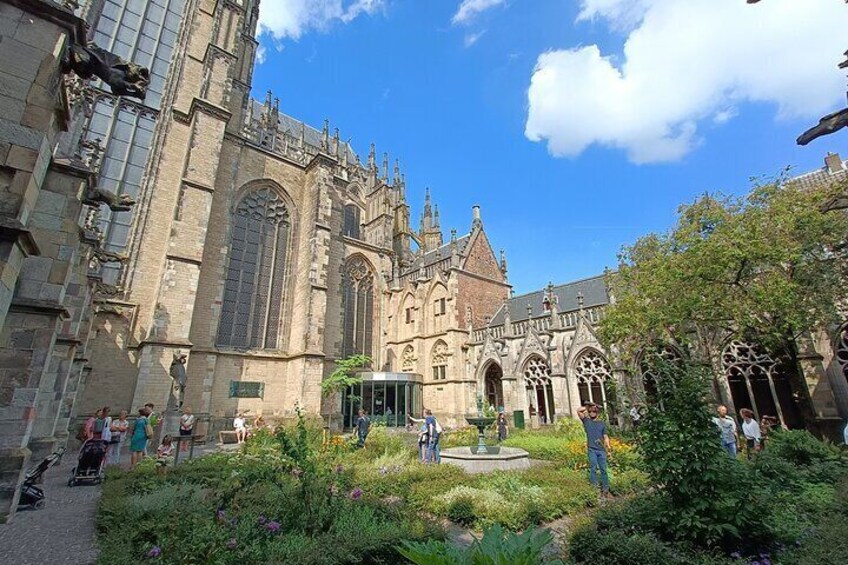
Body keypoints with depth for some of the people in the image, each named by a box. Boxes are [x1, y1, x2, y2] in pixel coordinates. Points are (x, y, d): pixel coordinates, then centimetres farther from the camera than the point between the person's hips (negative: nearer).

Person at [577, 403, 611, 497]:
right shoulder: (586, 421, 7)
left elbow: (605, 437, 8)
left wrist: (608, 448, -2)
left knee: (603, 469, 3)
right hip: (591, 449, -1)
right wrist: (588, 406, 2)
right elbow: (578, 410, -4)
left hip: (601, 450, 1)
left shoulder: (602, 423, 11)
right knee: (593, 469, 0)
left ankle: (605, 489, 10)